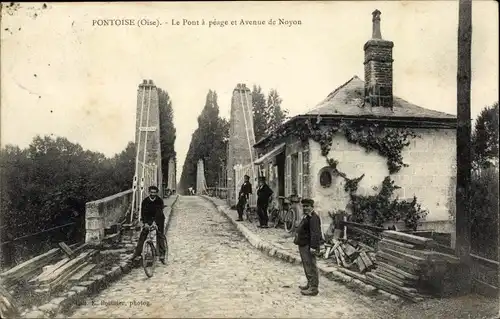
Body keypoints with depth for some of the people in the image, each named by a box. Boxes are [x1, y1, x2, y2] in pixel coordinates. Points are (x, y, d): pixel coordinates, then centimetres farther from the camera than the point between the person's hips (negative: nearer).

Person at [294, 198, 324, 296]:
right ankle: (310, 284, 31)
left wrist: (313, 247, -28)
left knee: (311, 267, -6)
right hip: (303, 246, 11)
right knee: (306, 266, 19)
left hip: (308, 246, -11)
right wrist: (297, 240, 26)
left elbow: (315, 233, -25)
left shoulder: (313, 218, -18)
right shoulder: (306, 217, 17)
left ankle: (313, 288, 0)